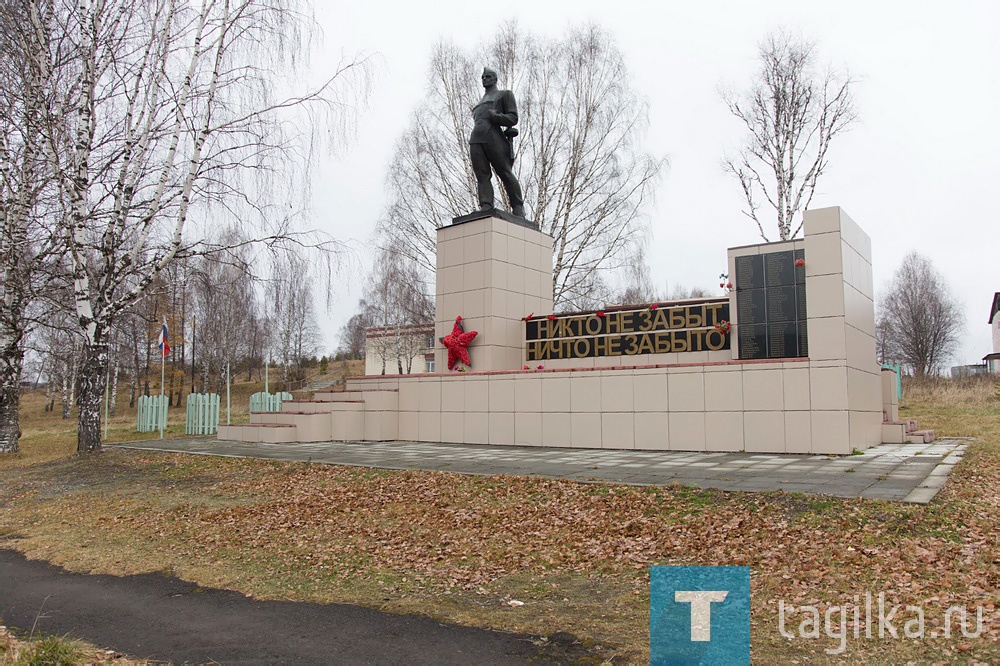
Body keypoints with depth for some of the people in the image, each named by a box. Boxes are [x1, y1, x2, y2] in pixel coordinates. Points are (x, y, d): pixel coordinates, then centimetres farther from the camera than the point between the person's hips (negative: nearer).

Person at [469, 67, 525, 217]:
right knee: (482, 176, -11)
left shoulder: (505, 94, 15)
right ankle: (485, 208, -24)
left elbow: (513, 118, 3)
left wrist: (495, 116, -12)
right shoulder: (479, 104, 34)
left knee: (506, 174, -7)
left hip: (494, 138, -5)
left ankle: (518, 209, -2)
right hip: (475, 140, 5)